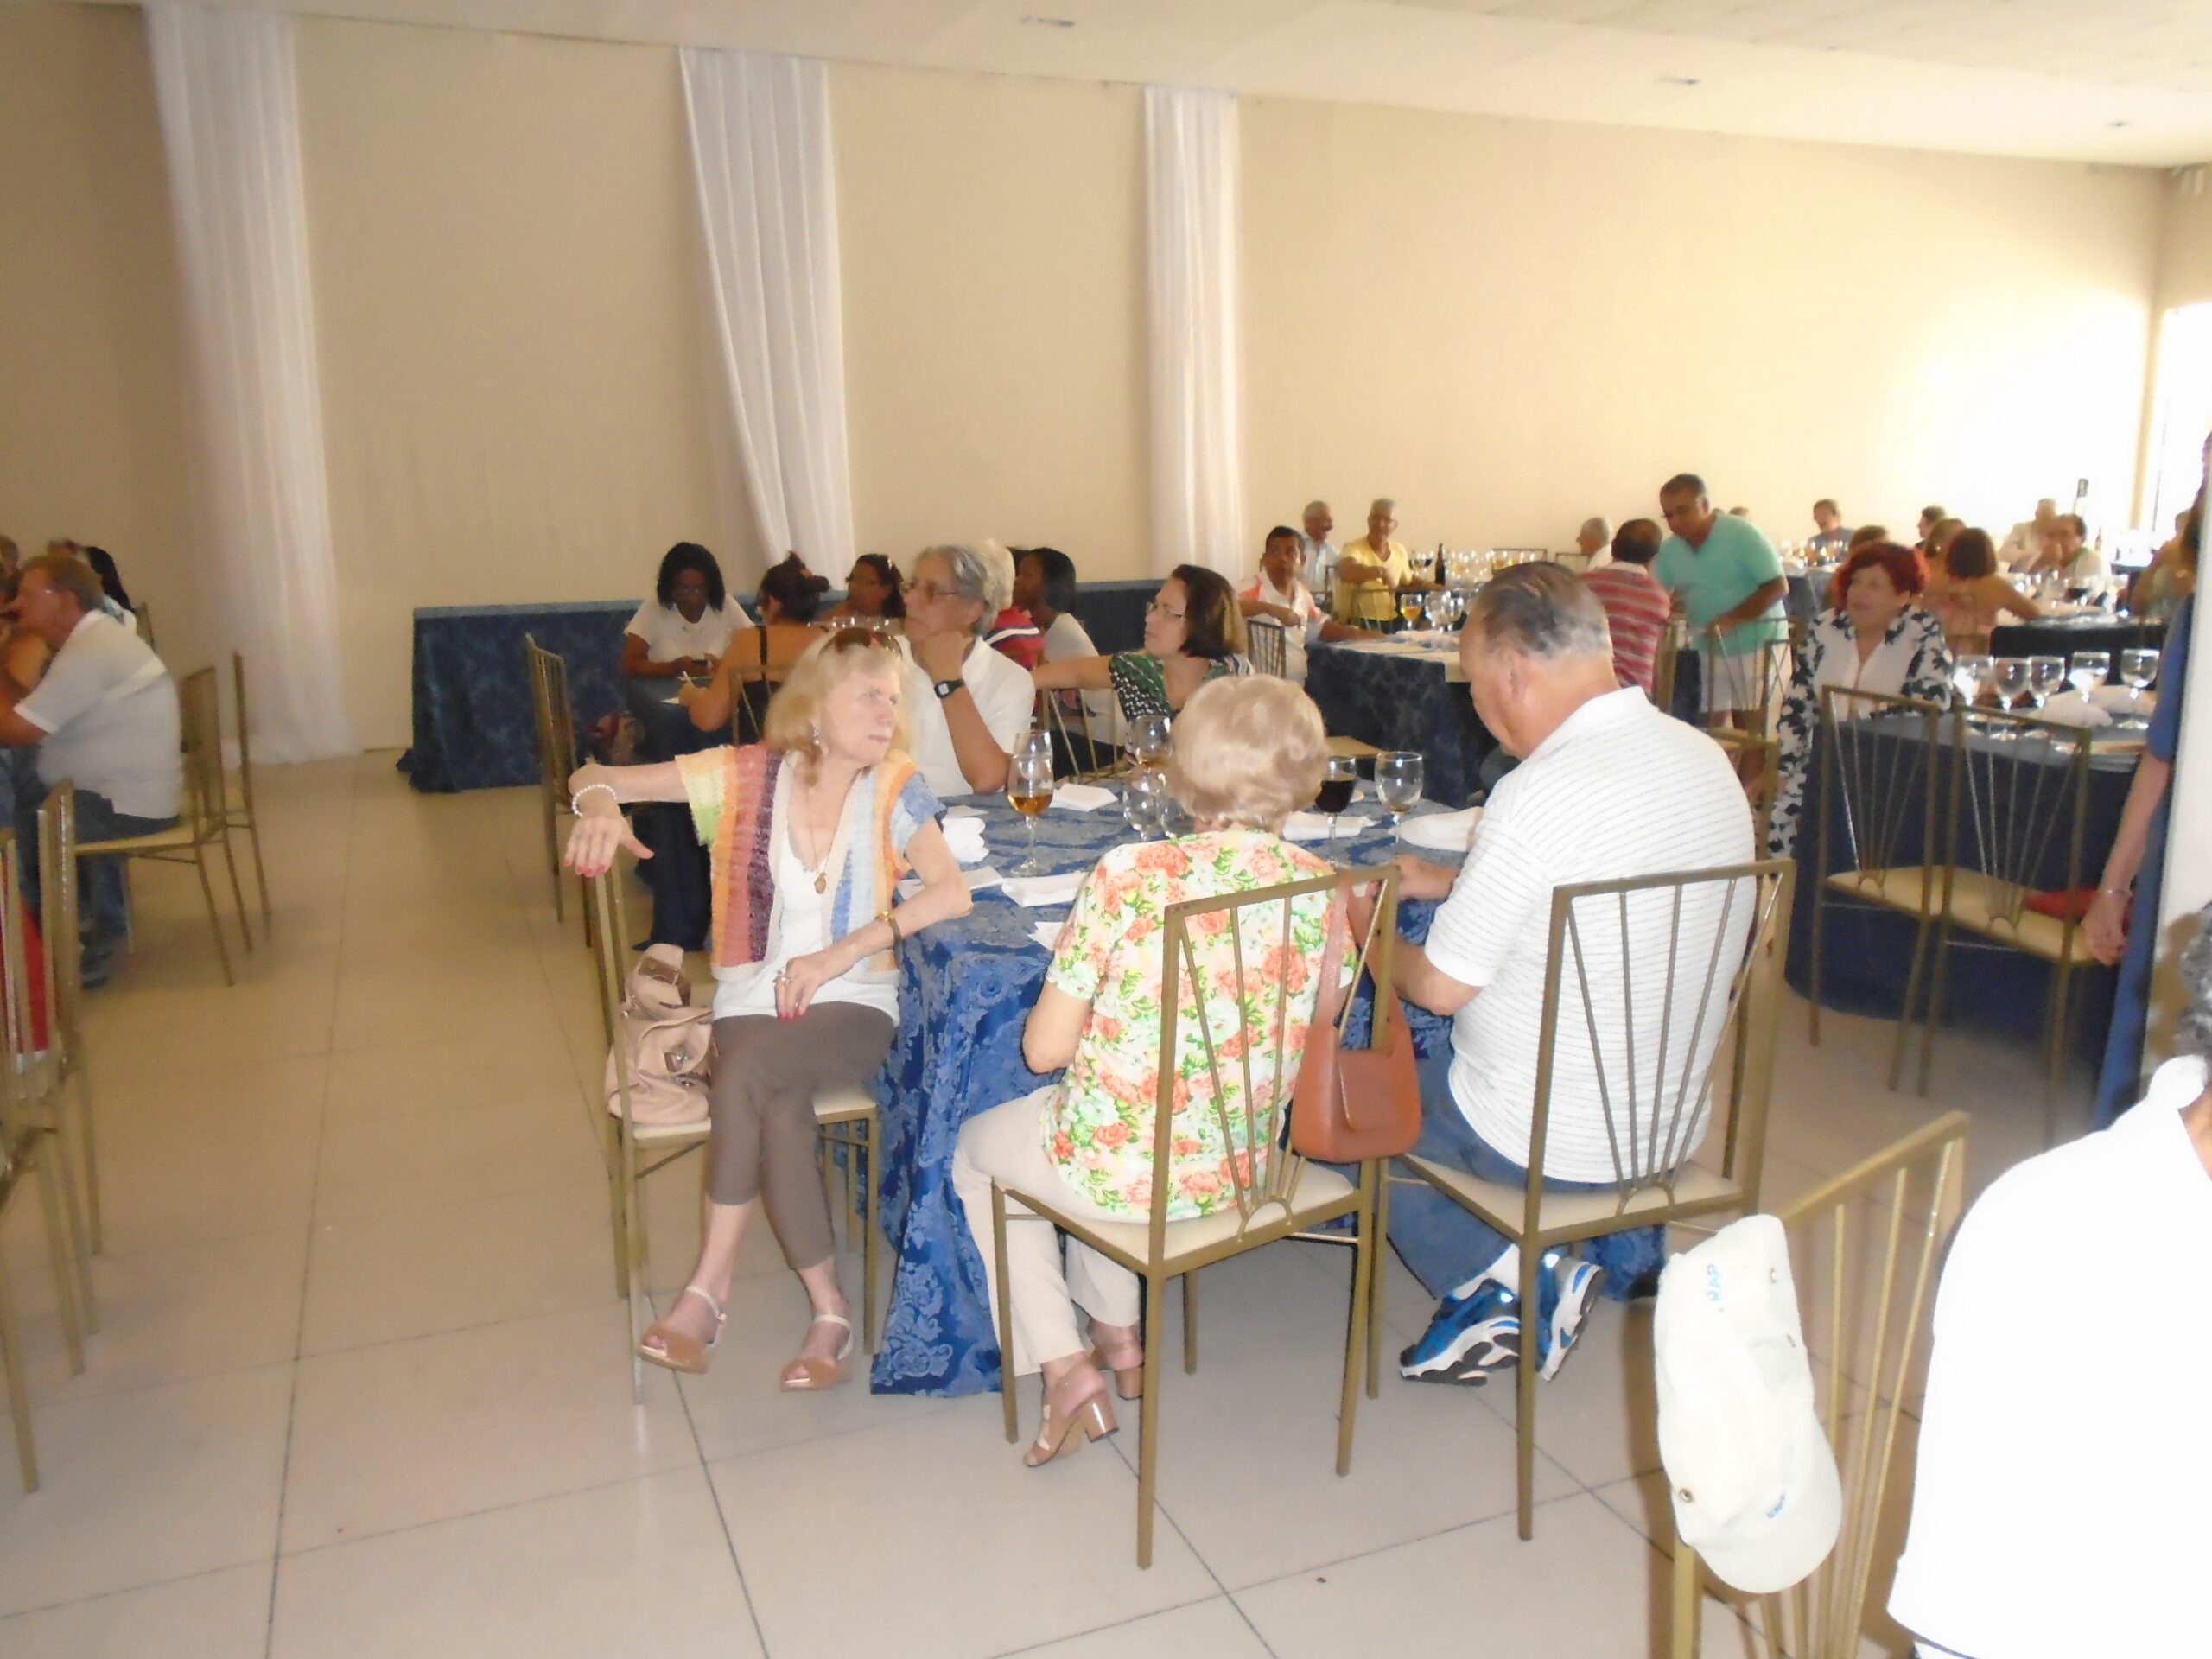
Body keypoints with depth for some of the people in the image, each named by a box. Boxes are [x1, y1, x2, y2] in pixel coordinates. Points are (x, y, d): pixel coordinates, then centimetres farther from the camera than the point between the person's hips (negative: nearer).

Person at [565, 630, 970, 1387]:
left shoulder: (894, 789, -5)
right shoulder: (746, 774, -3)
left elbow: (953, 893, -18)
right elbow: (595, 776, -1)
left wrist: (843, 952, -26)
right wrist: (600, 804, -26)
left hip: (854, 1007, -1)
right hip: (753, 998, 2)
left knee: (745, 1075, -31)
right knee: (780, 1109, -31)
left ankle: (710, 1284, -13)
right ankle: (829, 1309, -14)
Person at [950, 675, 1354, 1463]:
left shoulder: (1128, 875, -22)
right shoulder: (1318, 887, -11)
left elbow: (1045, 1049, -15)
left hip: (1122, 1171, -5)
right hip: (1245, 1168, 5)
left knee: (974, 1148, 27)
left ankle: (1067, 1372, 19)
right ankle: (1119, 1338, 40)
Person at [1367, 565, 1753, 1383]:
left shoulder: (1542, 793, -27)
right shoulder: (1706, 758, -1)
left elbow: (1440, 987, -19)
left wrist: (1364, 932, 1)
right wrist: (1447, 880, 18)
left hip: (1545, 1144, -8)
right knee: (1434, 1062, 31)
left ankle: (1504, 1281, 4)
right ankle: (1617, 1234, 17)